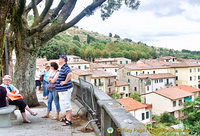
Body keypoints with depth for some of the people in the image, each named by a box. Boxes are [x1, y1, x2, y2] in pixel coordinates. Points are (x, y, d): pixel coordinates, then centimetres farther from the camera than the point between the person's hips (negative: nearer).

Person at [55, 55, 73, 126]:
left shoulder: (65, 67, -19)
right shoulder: (63, 67, 14)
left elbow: (70, 74, -39)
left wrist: (65, 82, -29)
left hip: (65, 89, -11)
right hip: (63, 89, 11)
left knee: (66, 104, -6)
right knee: (65, 104, 19)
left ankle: (69, 120, 0)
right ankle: (67, 118, 31)